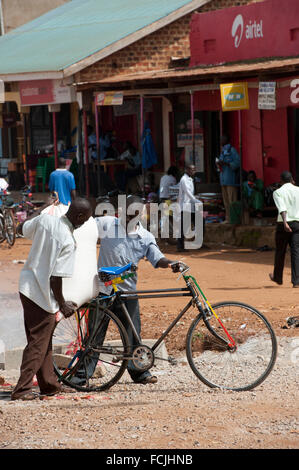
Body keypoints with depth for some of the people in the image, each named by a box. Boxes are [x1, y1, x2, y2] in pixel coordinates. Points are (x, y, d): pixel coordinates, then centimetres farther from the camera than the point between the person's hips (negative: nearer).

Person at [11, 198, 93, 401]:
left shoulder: (44, 220, -4)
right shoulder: (68, 242, -23)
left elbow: (21, 229, 16)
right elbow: (55, 277, -22)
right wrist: (62, 304, -10)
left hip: (26, 287, 8)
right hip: (43, 295, -8)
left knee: (42, 340, 17)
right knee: (39, 344, 1)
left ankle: (50, 384, 26)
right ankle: (22, 389, 0)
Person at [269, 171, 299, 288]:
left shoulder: (278, 192, -3)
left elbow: (282, 208, -20)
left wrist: (285, 222, -31)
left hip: (283, 224, -2)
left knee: (280, 251, 14)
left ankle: (278, 278, 31)